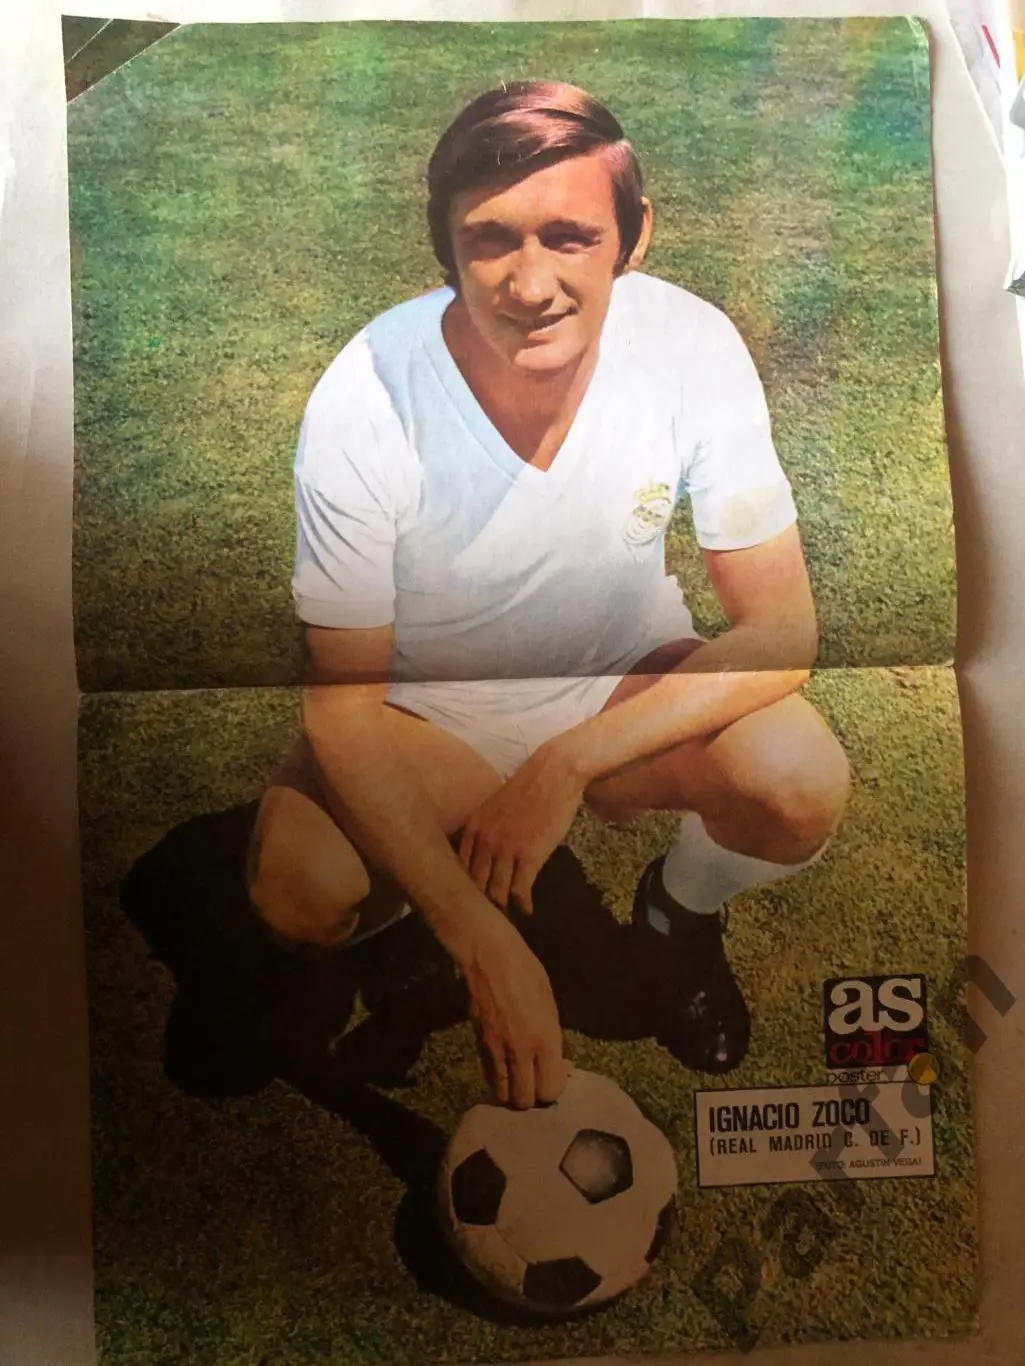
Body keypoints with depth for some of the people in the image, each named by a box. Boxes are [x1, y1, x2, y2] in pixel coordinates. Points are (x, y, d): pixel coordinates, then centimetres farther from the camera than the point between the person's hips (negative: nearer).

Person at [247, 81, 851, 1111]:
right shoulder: (362, 403, -25)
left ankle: (679, 911, 10)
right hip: (427, 712, -1)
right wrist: (488, 948, -29)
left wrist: (566, 765, -29)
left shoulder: (693, 347, -20)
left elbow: (781, 627, -17)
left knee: (802, 783, -27)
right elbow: (344, 706, -21)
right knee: (300, 891, -27)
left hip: (631, 681, 2)